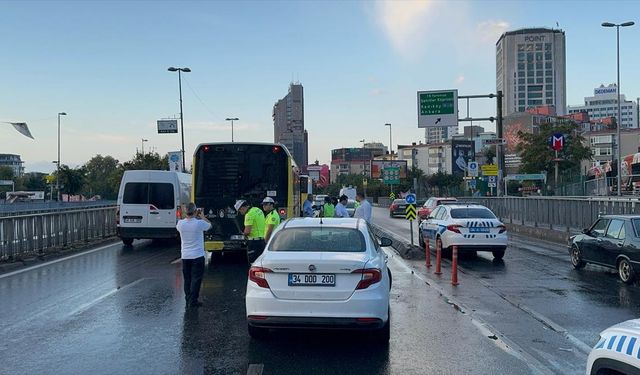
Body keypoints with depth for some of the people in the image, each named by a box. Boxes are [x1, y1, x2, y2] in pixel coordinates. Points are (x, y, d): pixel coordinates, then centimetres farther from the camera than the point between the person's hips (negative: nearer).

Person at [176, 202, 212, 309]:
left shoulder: (180, 223, -8)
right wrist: (202, 216, 16)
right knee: (196, 279, 2)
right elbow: (209, 225, 4)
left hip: (185, 256, 4)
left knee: (187, 279, 13)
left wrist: (192, 216, 18)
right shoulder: (199, 223, -17)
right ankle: (193, 301, 1)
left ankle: (188, 300, 18)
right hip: (197, 256, -4)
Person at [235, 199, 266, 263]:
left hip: (254, 241, -9)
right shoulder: (258, 210, 14)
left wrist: (244, 233, 2)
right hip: (262, 240, 9)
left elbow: (247, 231, -20)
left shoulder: (249, 214, -15)